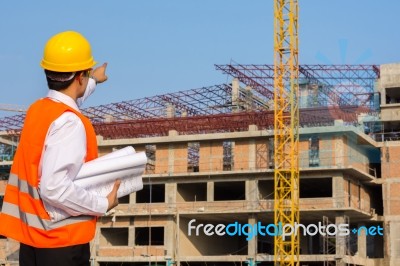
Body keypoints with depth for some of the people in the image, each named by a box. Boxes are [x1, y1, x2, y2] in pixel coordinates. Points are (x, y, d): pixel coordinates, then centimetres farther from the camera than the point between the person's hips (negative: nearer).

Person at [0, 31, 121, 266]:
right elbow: (54, 188, -28)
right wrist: (103, 205, -16)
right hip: (62, 240, -8)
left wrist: (93, 82, 50)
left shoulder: (37, 109, 7)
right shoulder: (69, 123, -19)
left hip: (31, 235, 9)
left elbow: (65, 100, 33)